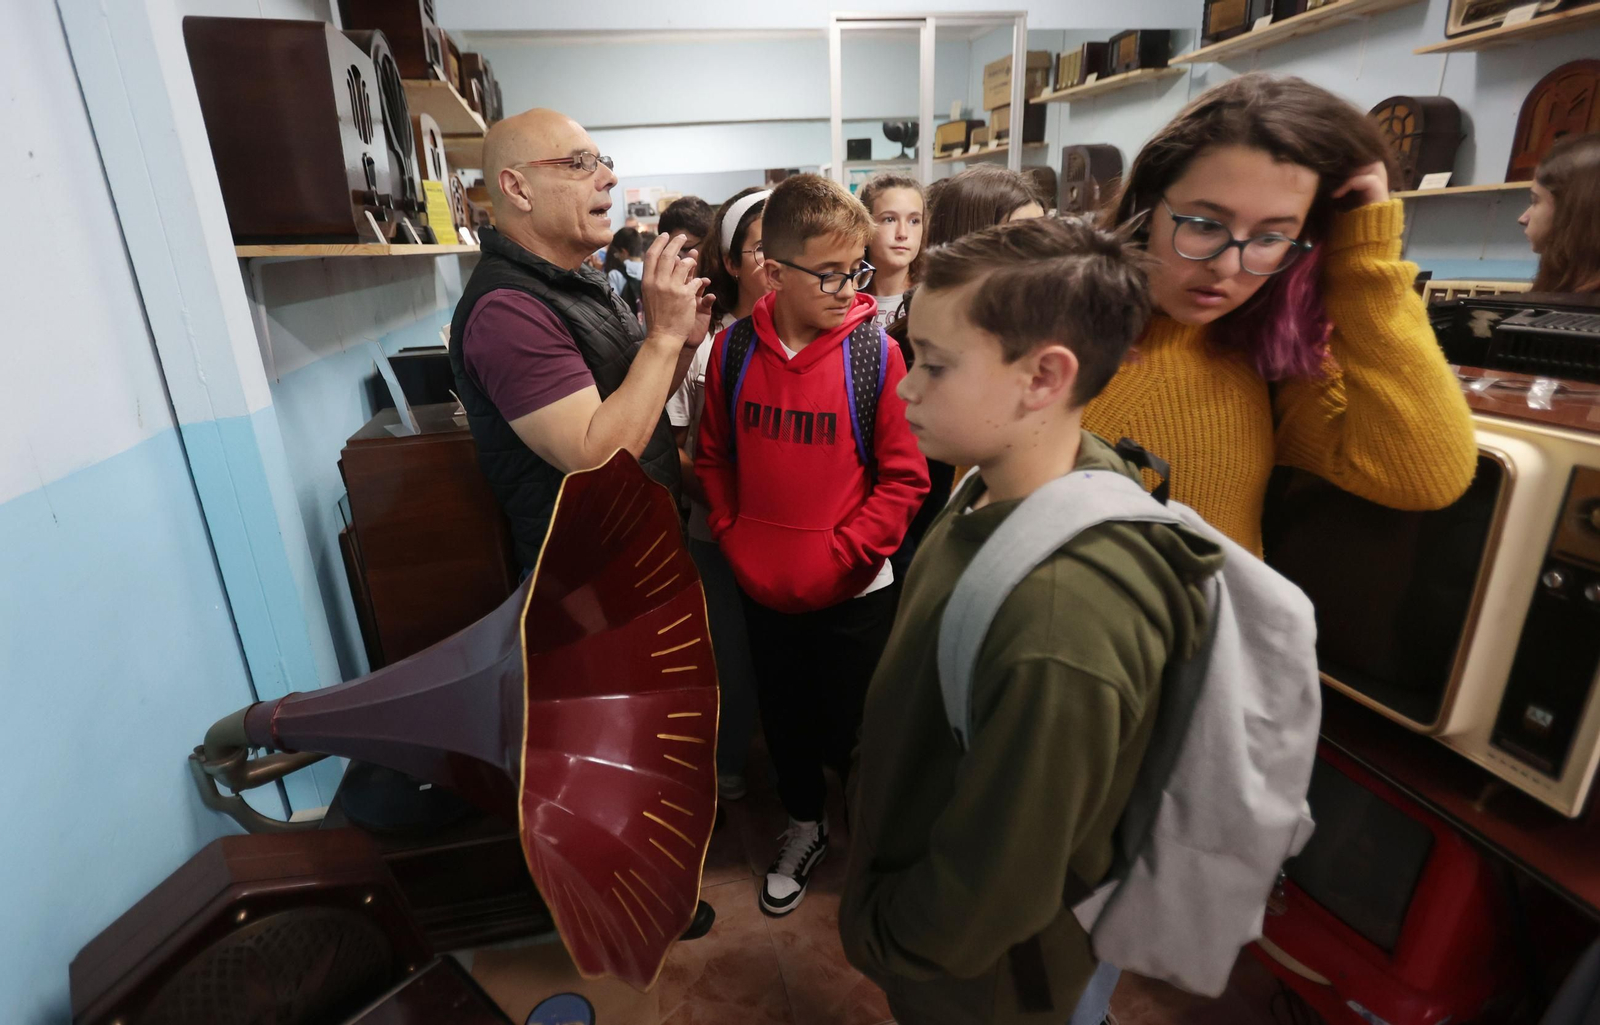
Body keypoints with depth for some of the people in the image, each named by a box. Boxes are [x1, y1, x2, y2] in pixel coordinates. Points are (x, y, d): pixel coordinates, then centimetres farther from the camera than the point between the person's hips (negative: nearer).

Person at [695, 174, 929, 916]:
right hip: (762, 588, 3)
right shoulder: (733, 349, -5)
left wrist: (840, 554, -15)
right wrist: (733, 538, -2)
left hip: (853, 591, -3)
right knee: (784, 718, 22)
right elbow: (713, 457, 6)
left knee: (852, 731, 14)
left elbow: (905, 478, -10)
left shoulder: (874, 354, -13)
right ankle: (805, 826, 49)